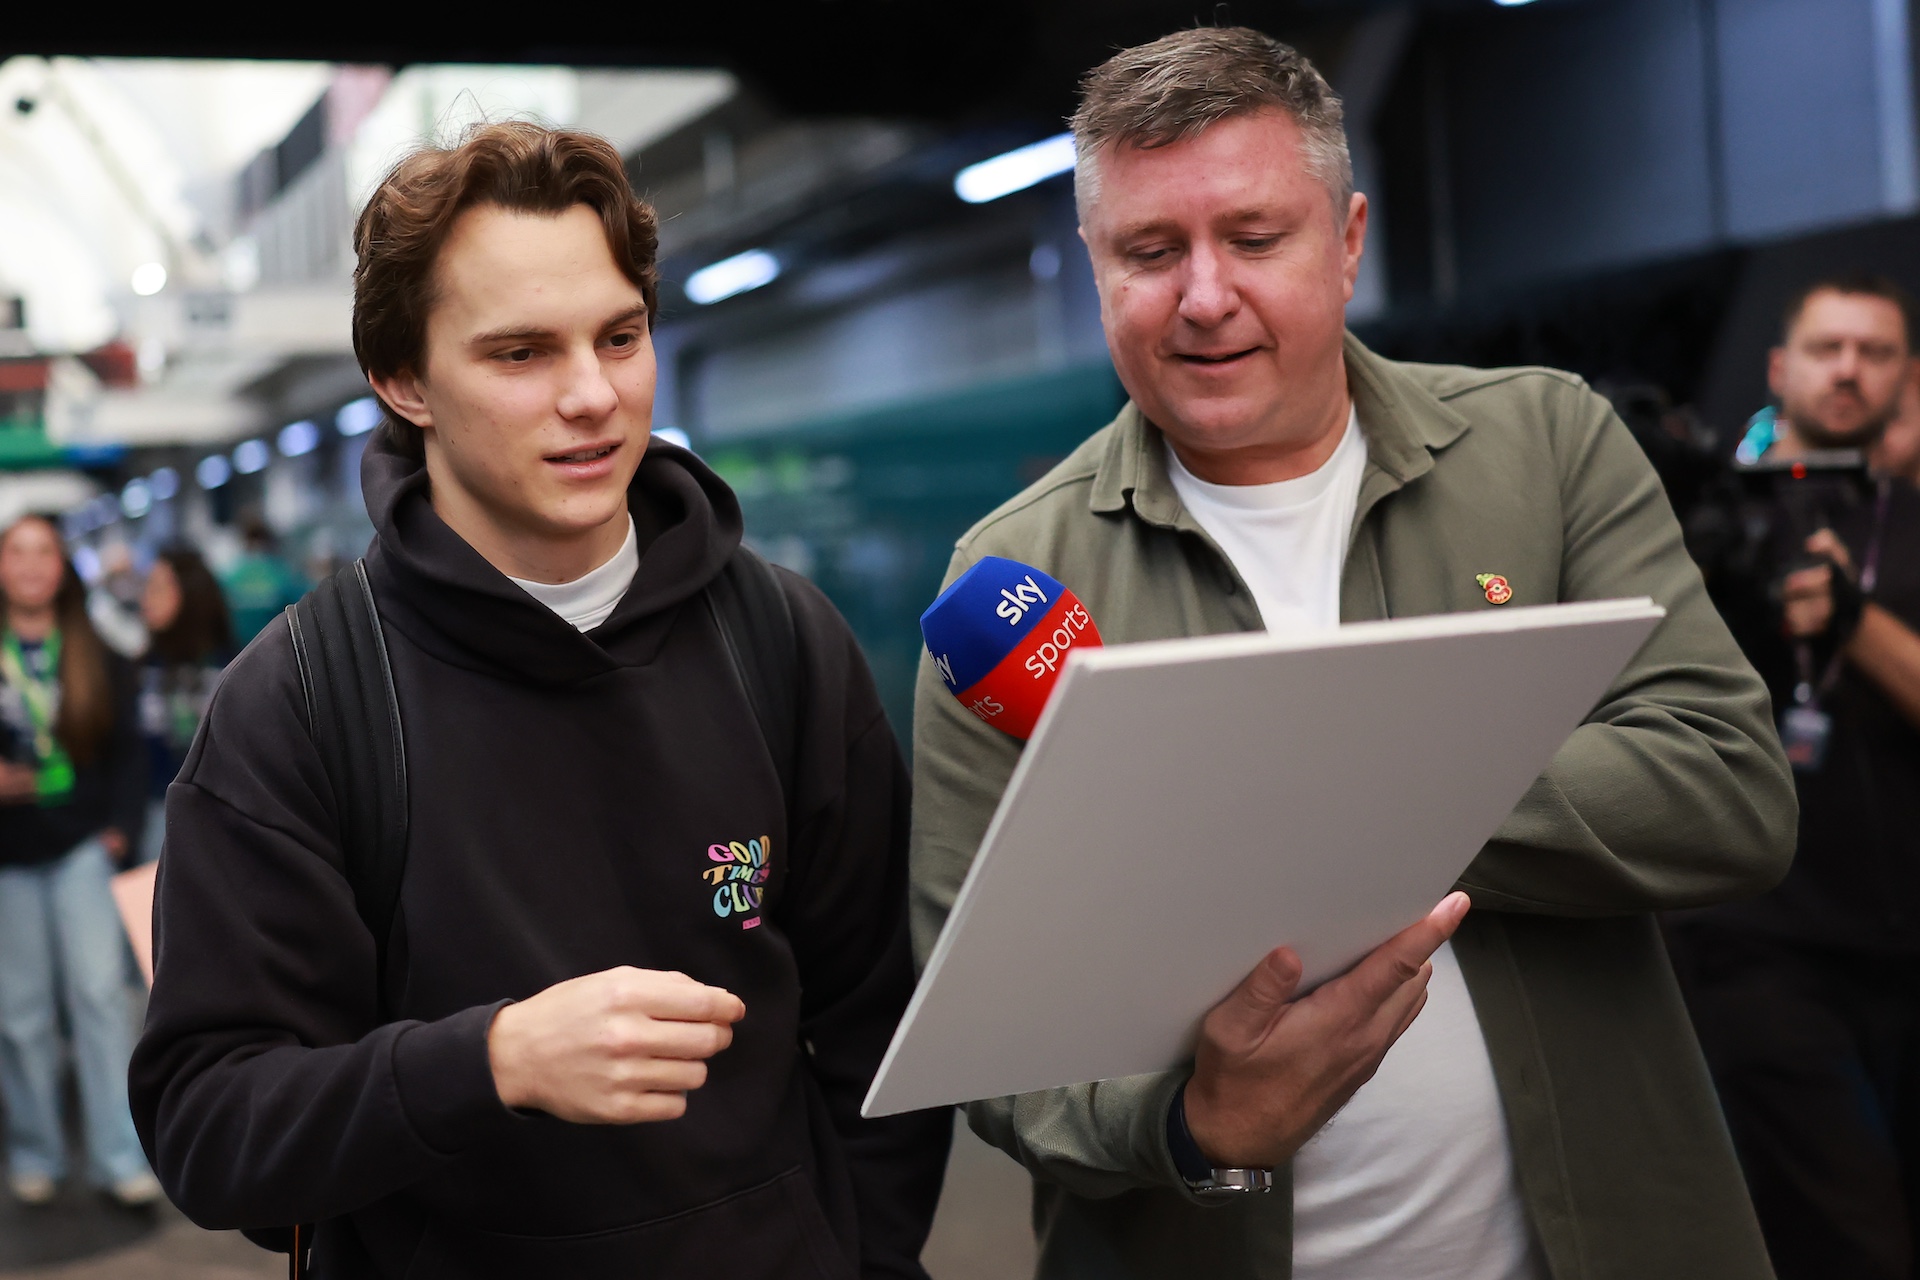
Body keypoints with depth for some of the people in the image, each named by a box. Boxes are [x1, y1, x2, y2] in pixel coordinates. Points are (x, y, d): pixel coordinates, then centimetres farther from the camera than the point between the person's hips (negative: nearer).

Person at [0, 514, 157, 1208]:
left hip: (81, 846, 0)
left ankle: (121, 1157, -4)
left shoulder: (98, 659, 5)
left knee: (99, 990, -8)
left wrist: (120, 826, -4)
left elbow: (125, 749, 5)